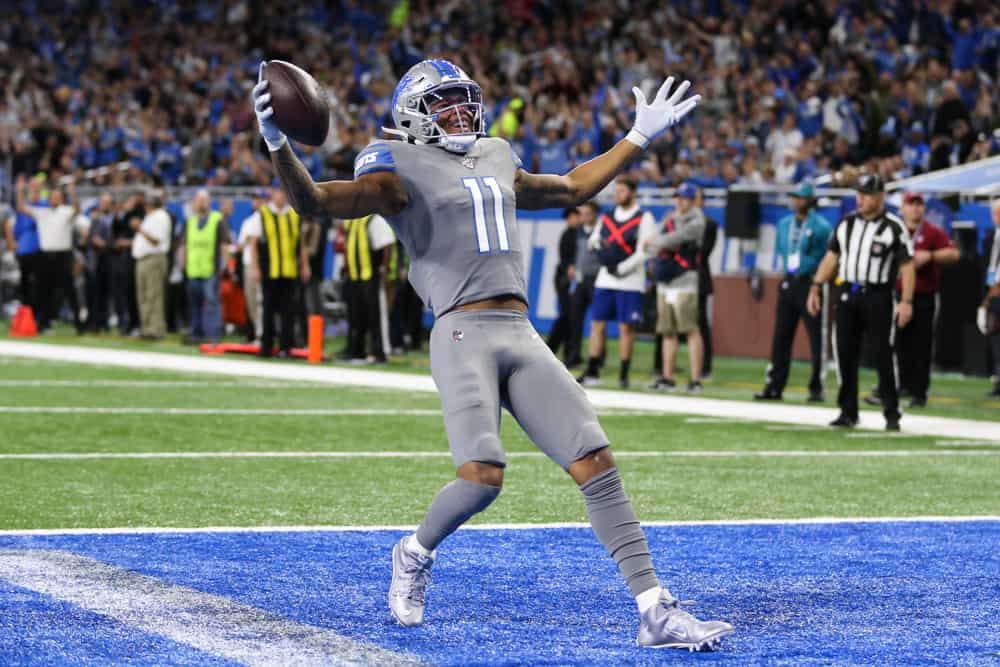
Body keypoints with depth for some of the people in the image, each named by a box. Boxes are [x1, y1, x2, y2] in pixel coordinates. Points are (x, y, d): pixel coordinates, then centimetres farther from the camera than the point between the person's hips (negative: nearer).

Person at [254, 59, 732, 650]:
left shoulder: (496, 160, 24)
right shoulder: (403, 170, 3)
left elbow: (573, 189, 40)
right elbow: (316, 201, -9)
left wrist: (639, 138, 42)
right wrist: (277, 143, -26)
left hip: (523, 337, 6)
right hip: (463, 335, -6)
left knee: (597, 463, -5)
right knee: (483, 476, -23)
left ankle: (655, 611, -4)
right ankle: (416, 554, 10)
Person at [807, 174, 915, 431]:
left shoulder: (894, 227, -5)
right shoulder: (846, 223, 11)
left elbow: (907, 265, -7)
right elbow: (832, 256, 16)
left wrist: (906, 301, -15)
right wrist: (815, 287, 8)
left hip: (878, 296, -5)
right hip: (848, 295, 5)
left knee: (883, 355, -5)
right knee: (845, 354, 5)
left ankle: (891, 414, 1)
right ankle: (848, 412, 12)